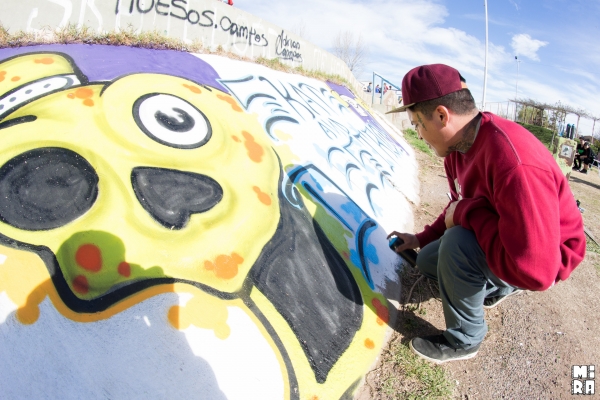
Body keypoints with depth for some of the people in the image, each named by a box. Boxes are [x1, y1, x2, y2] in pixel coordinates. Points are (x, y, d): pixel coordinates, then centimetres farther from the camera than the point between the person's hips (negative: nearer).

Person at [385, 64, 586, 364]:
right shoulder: (458, 146, -9)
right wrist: (422, 238, 8)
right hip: (498, 236, 9)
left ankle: (464, 340, -9)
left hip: (547, 257, -9)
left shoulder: (514, 162, -39)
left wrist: (467, 213, -34)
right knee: (426, 261, 15)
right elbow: (461, 206, 11)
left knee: (457, 244, -35)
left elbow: (535, 271, -42)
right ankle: (500, 286, 30)